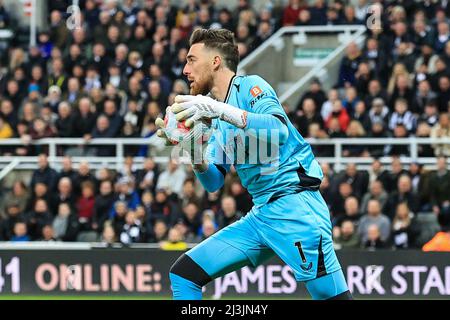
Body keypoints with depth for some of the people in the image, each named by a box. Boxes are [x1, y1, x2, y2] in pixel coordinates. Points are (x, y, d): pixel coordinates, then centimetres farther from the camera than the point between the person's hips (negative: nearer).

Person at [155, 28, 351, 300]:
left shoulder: (250, 86, -4)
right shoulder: (219, 121, 19)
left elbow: (280, 132, -24)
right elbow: (213, 182, 13)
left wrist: (221, 110, -28)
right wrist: (192, 148, -4)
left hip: (294, 206, -9)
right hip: (260, 214, 9)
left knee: (331, 295, -18)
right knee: (184, 273, 6)